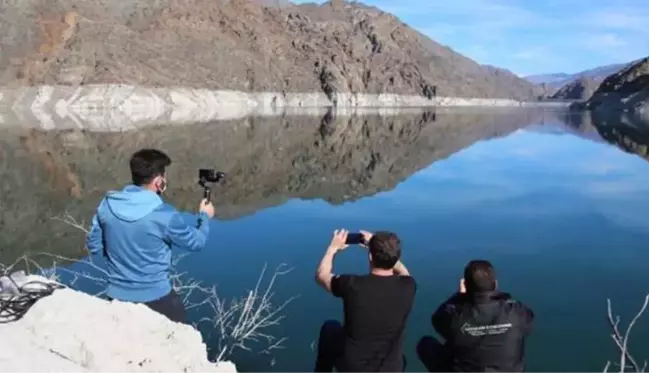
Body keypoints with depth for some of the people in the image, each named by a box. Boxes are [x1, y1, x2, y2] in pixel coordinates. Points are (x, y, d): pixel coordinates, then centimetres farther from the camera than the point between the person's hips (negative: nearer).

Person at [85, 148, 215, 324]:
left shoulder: (107, 205, -6)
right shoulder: (164, 215, -20)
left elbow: (94, 245, 5)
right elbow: (196, 242, -3)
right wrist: (204, 216, 15)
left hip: (117, 296, 5)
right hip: (156, 298, -4)